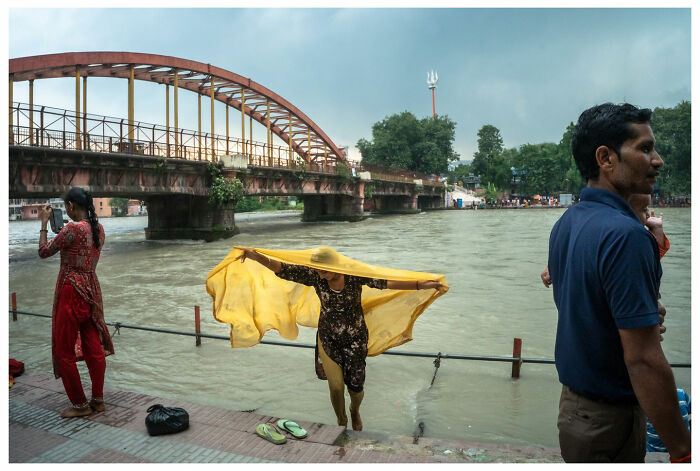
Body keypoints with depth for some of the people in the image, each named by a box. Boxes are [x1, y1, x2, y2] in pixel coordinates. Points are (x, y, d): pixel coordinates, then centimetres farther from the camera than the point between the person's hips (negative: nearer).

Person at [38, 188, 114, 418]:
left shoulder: (72, 228, -19)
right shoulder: (99, 228, 5)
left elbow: (44, 252, -8)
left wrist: (44, 223, 0)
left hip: (71, 292, -8)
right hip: (92, 291, 8)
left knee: (64, 351, 6)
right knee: (94, 347, 13)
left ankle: (80, 405, 13)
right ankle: (98, 400, 22)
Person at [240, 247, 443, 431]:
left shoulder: (355, 275, -19)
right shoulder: (315, 276, -16)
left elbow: (386, 282, -25)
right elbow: (283, 269, -23)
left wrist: (420, 285, -35)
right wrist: (257, 257, -40)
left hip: (355, 339, -1)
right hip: (328, 339, 1)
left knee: (355, 385, 10)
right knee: (335, 386, 11)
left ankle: (355, 411, 47)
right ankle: (341, 421, 42)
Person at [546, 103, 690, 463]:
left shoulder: (564, 224, 1)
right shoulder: (626, 235, -27)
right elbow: (644, 361, -27)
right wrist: (682, 451, -19)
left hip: (572, 402, 8)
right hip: (610, 418, -8)